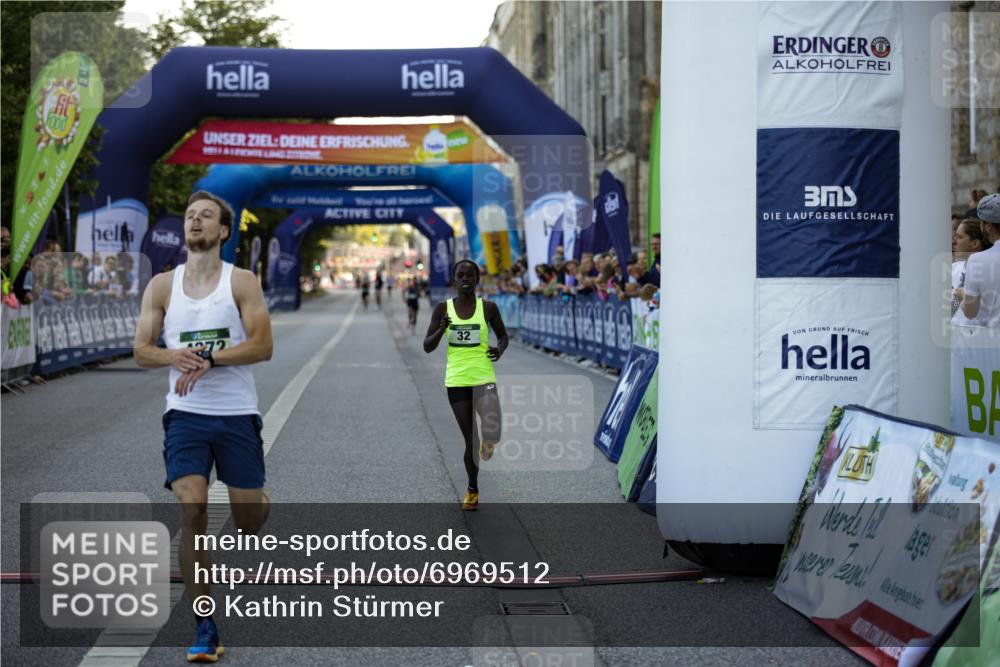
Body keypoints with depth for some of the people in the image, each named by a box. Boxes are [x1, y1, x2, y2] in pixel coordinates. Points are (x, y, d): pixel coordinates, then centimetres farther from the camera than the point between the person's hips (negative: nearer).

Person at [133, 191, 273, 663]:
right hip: (185, 415, 1)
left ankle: (262, 502, 51)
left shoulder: (242, 282, -3)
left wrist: (210, 359, -24)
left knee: (249, 521, 9)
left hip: (237, 415, -1)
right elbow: (141, 350, 4)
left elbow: (262, 346, -12)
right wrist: (174, 357, -17)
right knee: (191, 512, -13)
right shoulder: (162, 285, 5)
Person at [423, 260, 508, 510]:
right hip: (457, 381, 1)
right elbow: (427, 347, 1)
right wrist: (441, 330, -17)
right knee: (470, 440, 5)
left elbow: (503, 335, 15)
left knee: (492, 433, -22)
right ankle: (472, 489, 27)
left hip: (484, 379, -1)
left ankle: (487, 442, 17)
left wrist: (500, 349, -7)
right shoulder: (443, 309, 1)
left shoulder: (488, 308, 0)